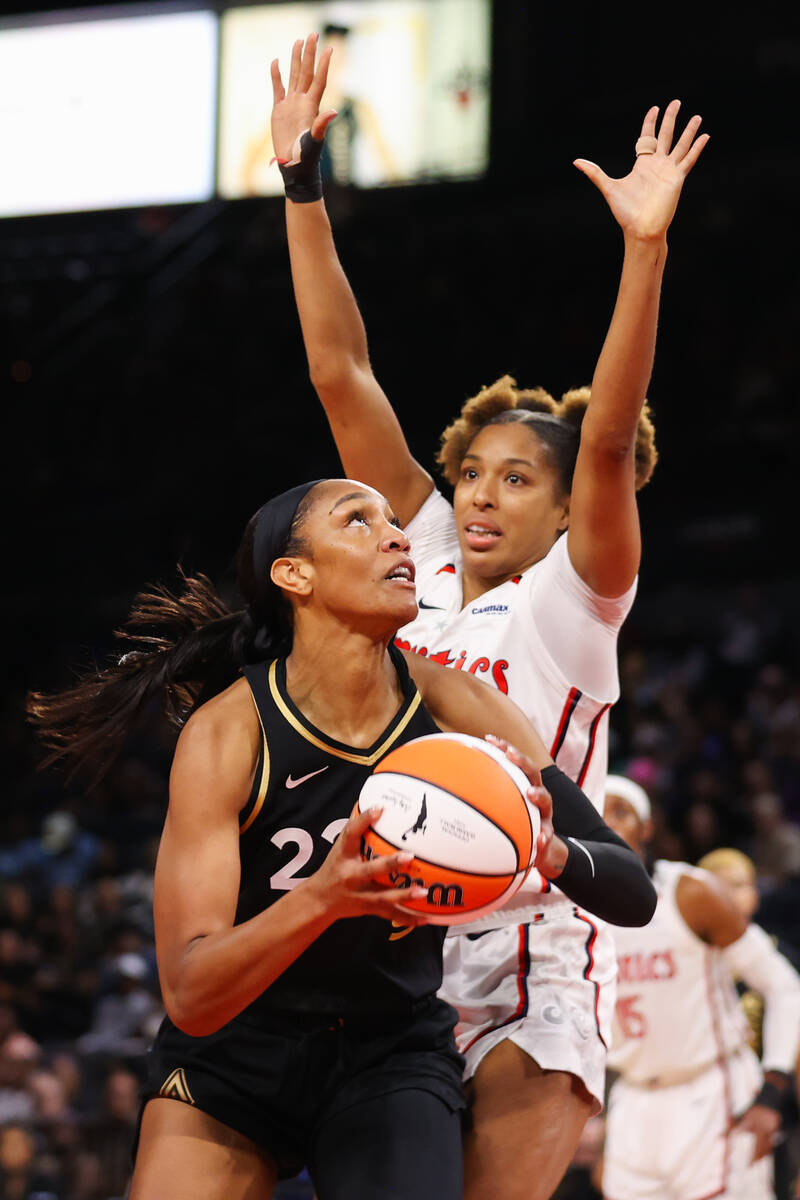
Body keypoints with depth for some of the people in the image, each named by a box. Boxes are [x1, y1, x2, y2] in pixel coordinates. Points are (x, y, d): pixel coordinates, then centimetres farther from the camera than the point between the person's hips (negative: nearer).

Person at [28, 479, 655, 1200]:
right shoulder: (227, 730, -20)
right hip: (231, 1054, -1)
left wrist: (552, 855, -34)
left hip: (395, 1058, 1)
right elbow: (189, 994, -28)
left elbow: (634, 894, -11)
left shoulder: (446, 703, -11)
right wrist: (323, 897, -46)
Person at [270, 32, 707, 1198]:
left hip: (530, 972, -5)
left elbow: (609, 438, -16)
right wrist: (302, 187, 3)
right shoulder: (426, 562, 11)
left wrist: (646, 249, -28)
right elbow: (342, 378, 8)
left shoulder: (570, 601, -1)